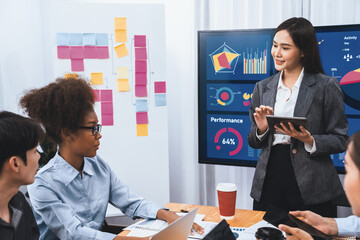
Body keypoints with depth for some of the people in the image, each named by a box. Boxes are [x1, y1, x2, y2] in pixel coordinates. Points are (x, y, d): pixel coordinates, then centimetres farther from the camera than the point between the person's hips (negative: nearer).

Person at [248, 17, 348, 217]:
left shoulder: (327, 86, -2)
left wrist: (309, 140, -18)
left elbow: (340, 140, -2)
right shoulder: (263, 87, 10)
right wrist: (261, 129, -7)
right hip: (269, 184, 4)